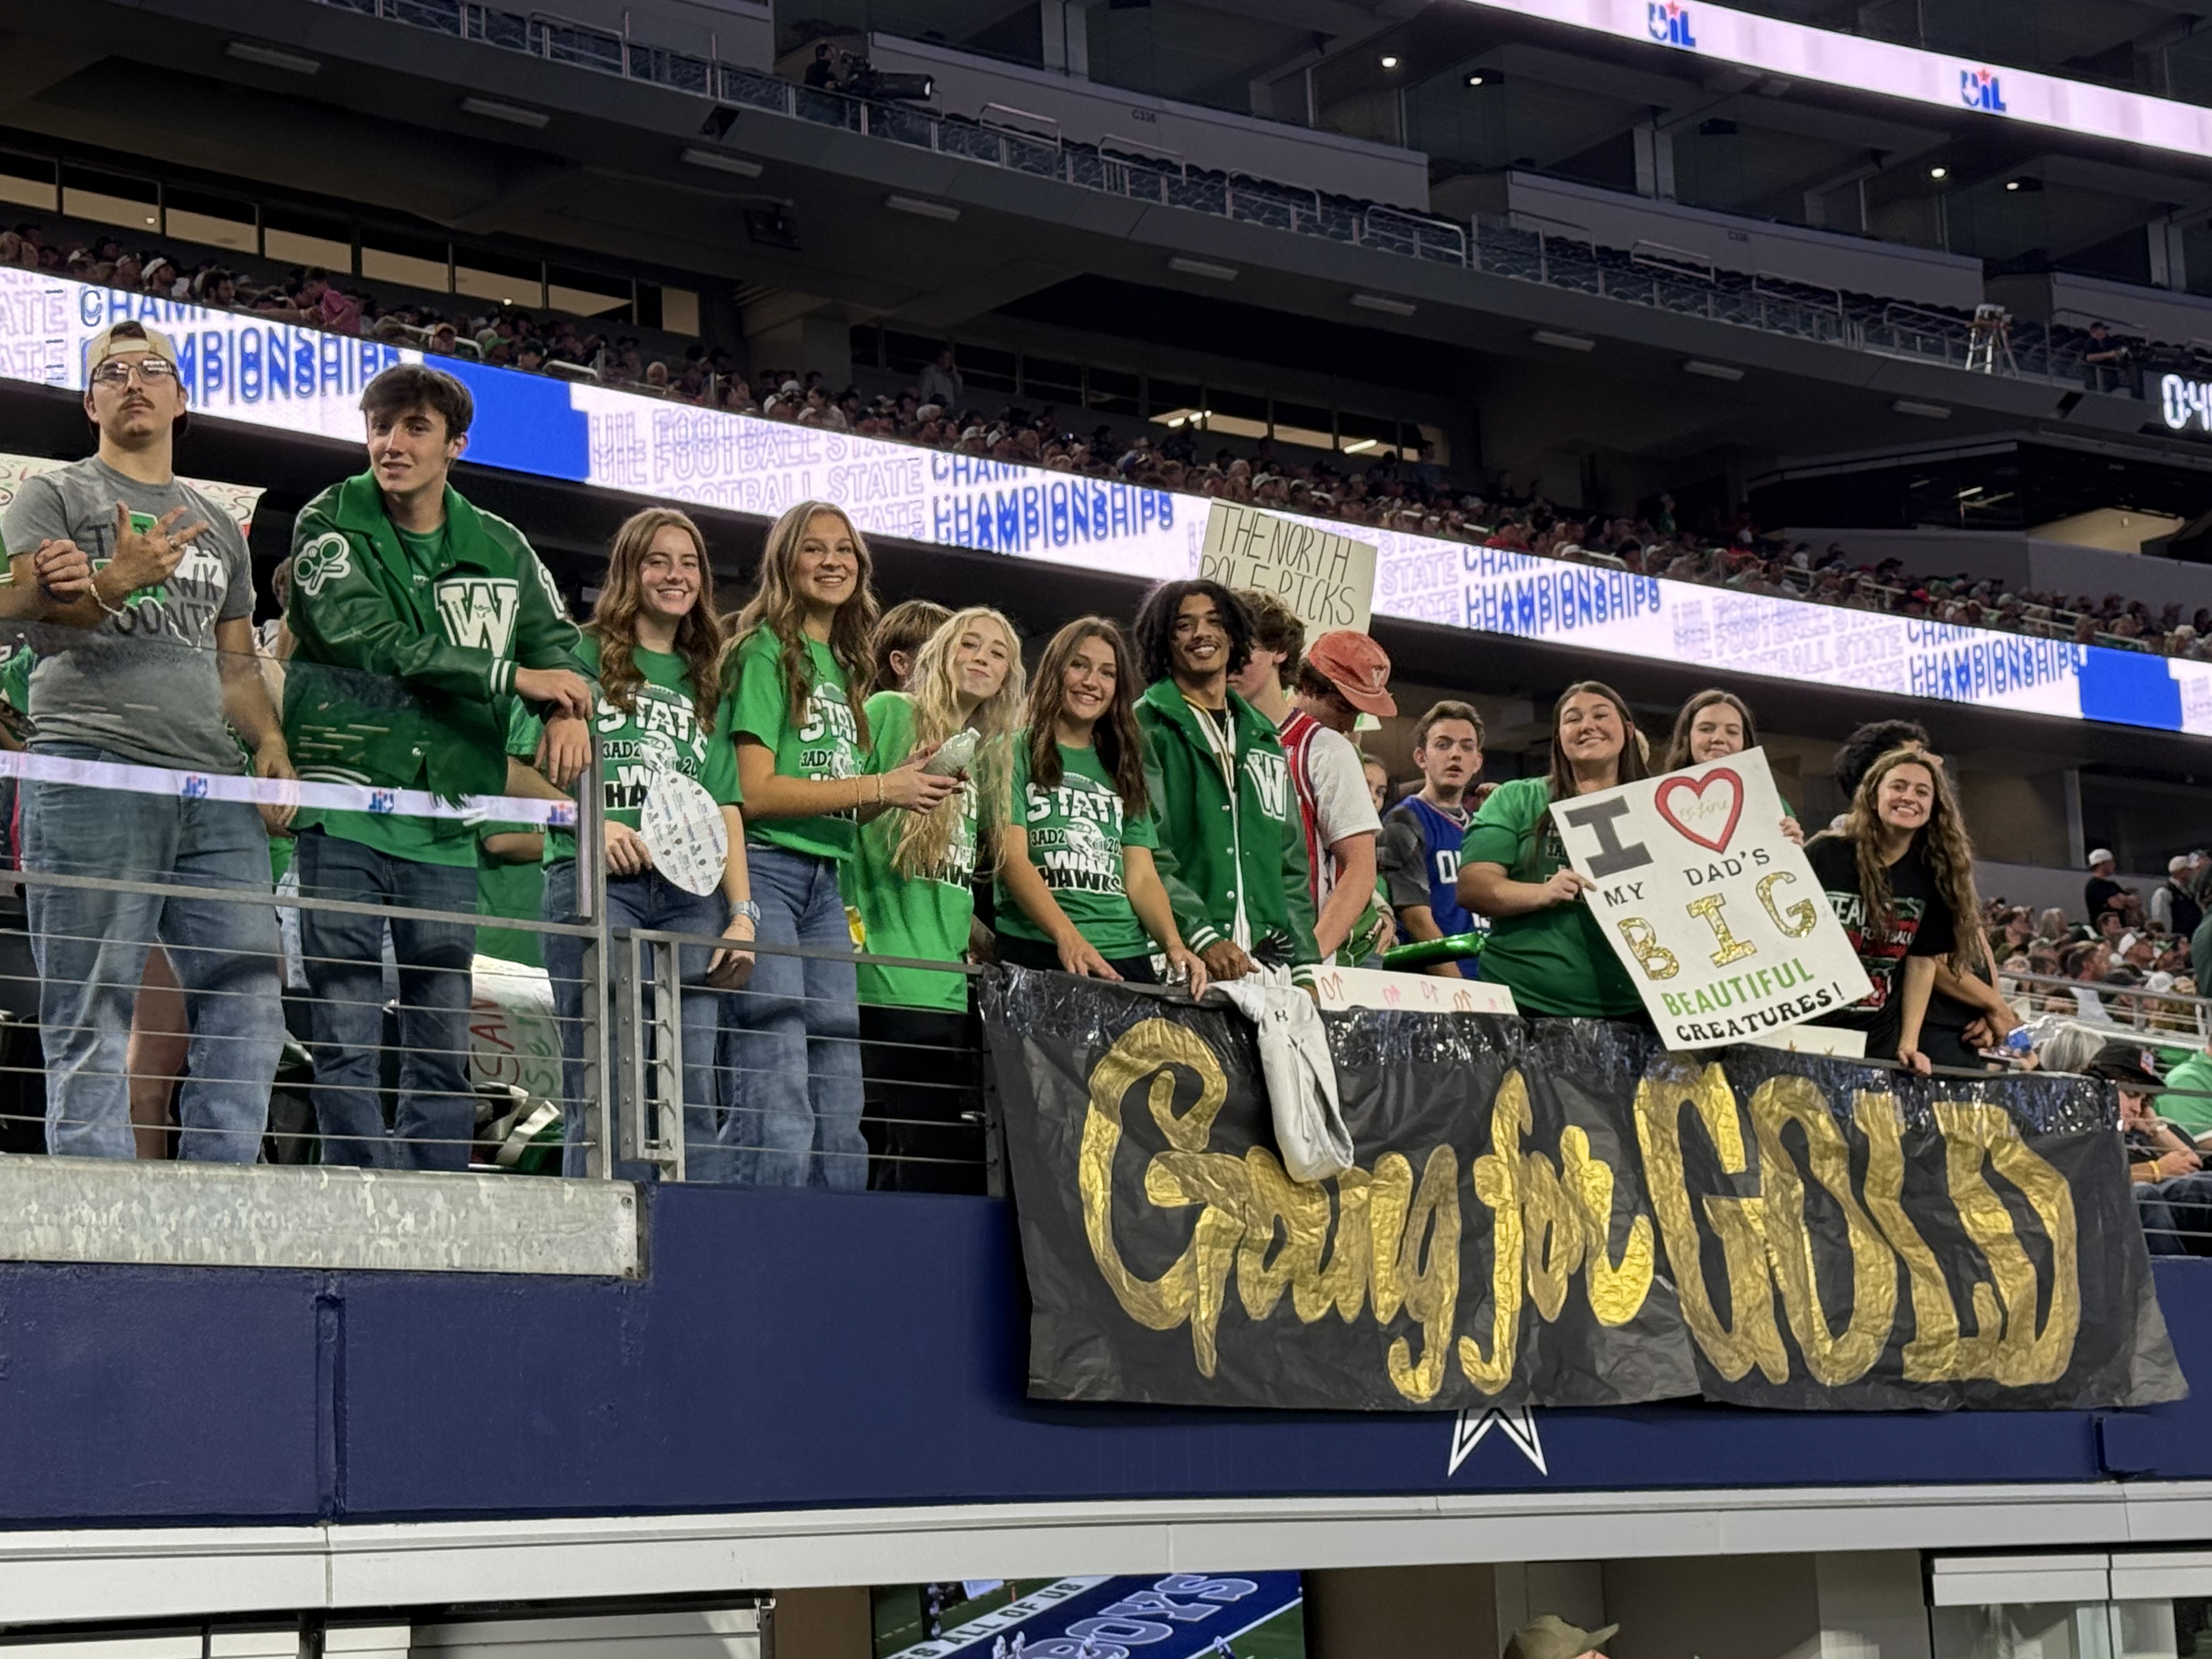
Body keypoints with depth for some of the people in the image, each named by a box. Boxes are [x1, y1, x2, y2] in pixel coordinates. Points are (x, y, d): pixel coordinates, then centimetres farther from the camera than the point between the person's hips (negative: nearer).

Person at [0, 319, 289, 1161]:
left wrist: (268, 740, 7)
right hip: (94, 771, -5)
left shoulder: (218, 526, 28)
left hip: (215, 787, 5)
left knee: (248, 1005, -5)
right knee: (93, 1019, -8)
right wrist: (114, 584, -22)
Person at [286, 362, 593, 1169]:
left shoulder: (500, 549, 13)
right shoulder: (329, 526, 1)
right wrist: (511, 677, -10)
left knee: (445, 1054, 5)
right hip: (345, 808, -4)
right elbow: (367, 639, -13)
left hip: (446, 823, 4)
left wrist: (569, 709, -6)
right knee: (348, 1044, -6)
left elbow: (558, 643, 19)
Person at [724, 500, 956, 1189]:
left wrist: (904, 785, 2)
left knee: (840, 1117, 5)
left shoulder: (845, 666, 20)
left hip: (825, 880, 8)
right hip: (766, 870, -8)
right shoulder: (765, 652, -4)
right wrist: (879, 787, -11)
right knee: (780, 1112, -14)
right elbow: (755, 792, -13)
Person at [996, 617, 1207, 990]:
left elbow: (1142, 876, 12)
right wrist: (1068, 937, -22)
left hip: (1126, 958, 4)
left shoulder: (1122, 771, 20)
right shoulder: (1018, 753, 5)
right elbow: (1012, 857, -7)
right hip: (1038, 953, -4)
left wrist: (1173, 944, -8)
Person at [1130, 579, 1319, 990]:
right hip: (1180, 962, -5)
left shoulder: (1263, 740, 21)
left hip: (1267, 962, 5)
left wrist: (1305, 966, 9)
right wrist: (1204, 939, -19)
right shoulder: (1146, 729, 2)